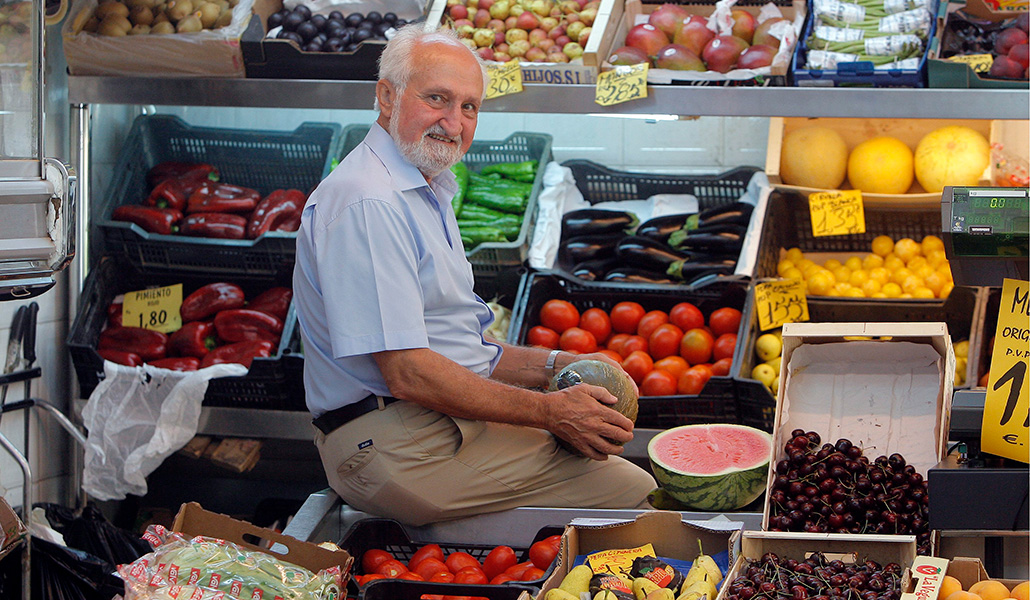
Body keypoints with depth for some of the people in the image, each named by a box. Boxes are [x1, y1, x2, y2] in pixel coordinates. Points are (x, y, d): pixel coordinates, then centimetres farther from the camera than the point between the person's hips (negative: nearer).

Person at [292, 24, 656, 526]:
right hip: (397, 446, -11)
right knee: (628, 490, -16)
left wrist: (554, 367, 9)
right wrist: (550, 412, -16)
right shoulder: (368, 205, -17)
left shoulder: (425, 192, 19)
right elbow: (408, 374, -22)